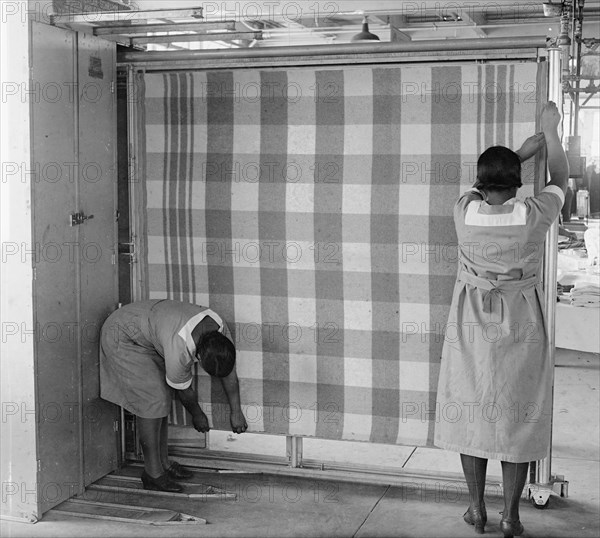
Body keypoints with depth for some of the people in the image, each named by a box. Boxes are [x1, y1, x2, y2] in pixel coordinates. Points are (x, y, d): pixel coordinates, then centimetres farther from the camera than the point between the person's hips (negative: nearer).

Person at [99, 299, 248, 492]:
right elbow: (183, 390, -18)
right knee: (152, 400, -13)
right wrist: (197, 415, 1)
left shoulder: (219, 328, -17)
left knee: (162, 396, 7)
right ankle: (153, 474, -5)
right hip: (121, 337, -8)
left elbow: (229, 372, -1)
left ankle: (163, 463, 17)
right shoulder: (179, 351, -38)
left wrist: (236, 411, 6)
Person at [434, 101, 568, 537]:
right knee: (518, 416, 8)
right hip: (520, 328, -1)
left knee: (471, 412, 13)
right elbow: (560, 179, 5)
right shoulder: (532, 216, -16)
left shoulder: (465, 211, -11)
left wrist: (528, 148, 22)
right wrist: (551, 130, 18)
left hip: (472, 326, 2)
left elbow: (485, 184, 11)